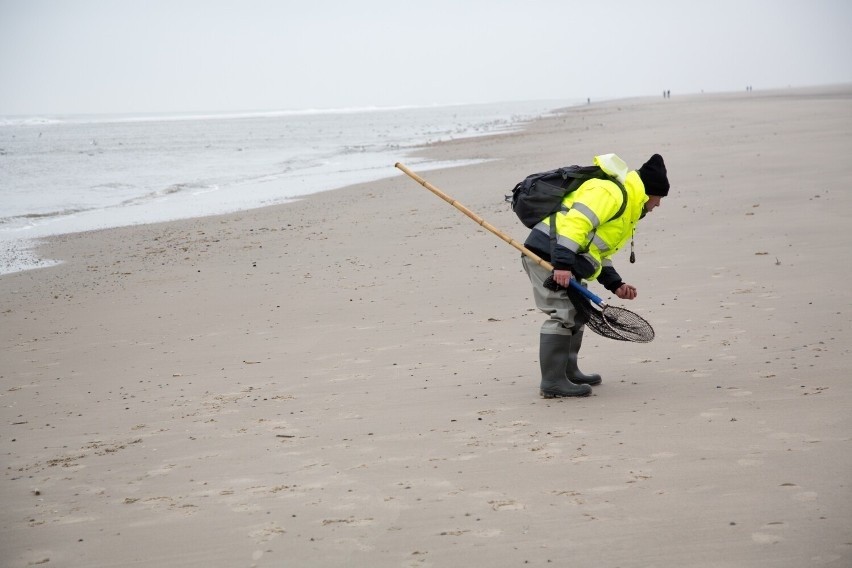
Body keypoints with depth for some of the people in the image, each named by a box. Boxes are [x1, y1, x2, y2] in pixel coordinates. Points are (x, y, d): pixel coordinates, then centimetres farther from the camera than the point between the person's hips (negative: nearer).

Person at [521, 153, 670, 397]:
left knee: (578, 312, 17)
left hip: (563, 258, 11)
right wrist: (563, 263, -32)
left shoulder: (626, 205, 23)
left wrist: (615, 284, 16)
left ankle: (568, 372, 28)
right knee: (562, 314, -13)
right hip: (549, 253, -11)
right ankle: (553, 382, -12)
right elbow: (576, 221, -25)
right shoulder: (612, 192, -12)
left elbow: (598, 254, 26)